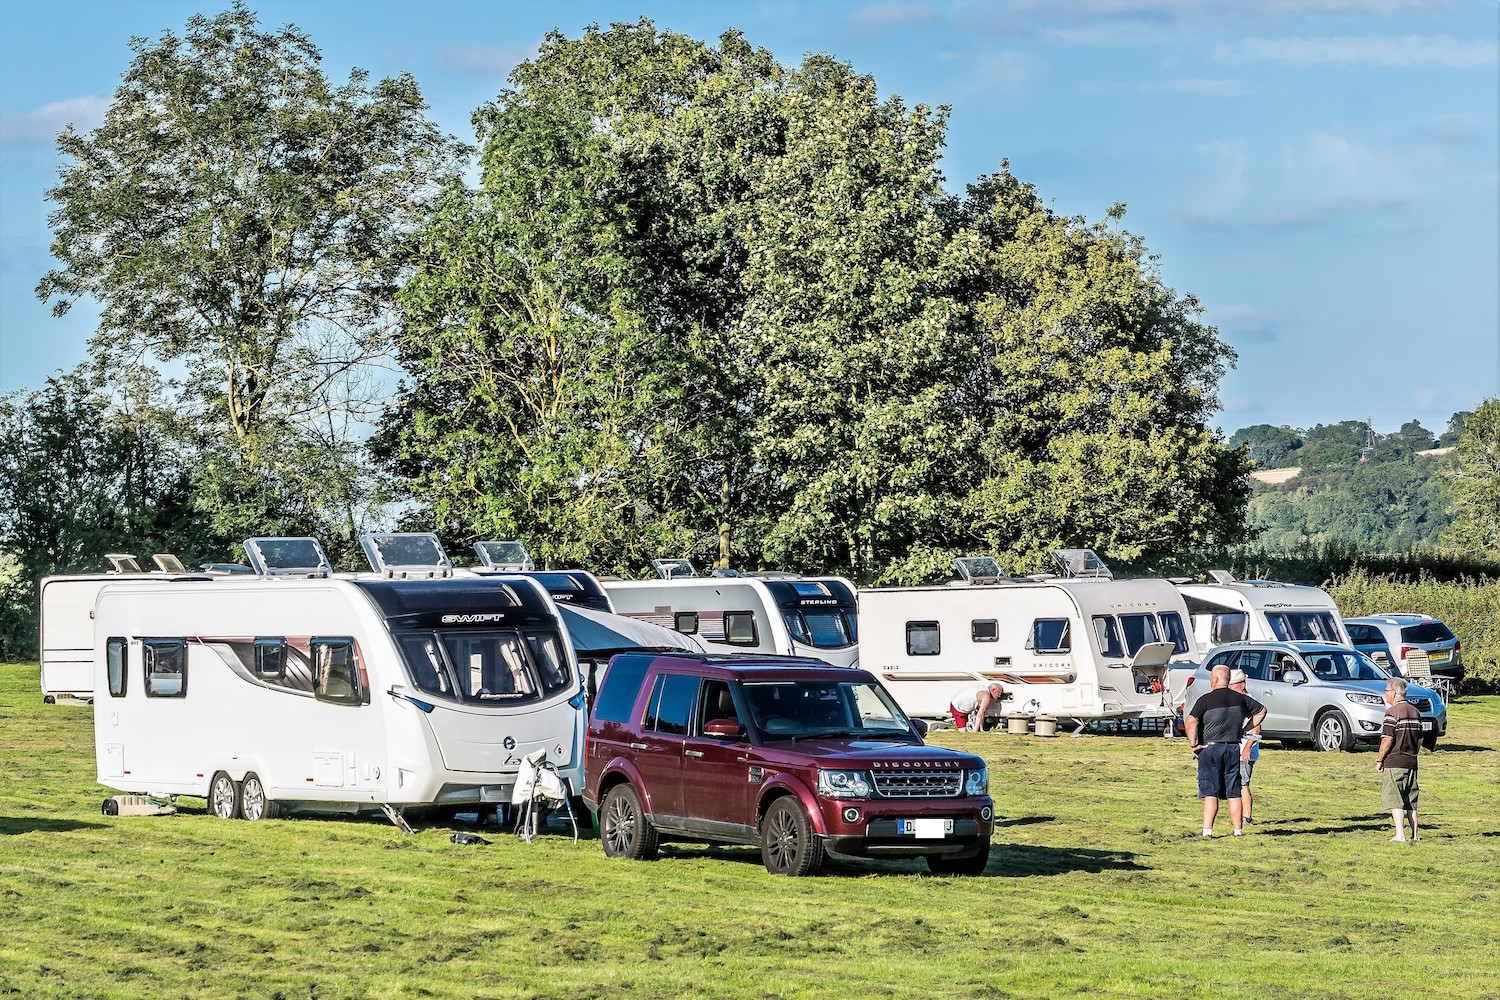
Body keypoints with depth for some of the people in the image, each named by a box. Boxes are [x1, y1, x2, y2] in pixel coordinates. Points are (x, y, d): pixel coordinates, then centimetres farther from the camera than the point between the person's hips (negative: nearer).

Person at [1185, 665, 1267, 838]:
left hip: (1210, 748, -4)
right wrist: (1246, 728, 17)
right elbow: (1261, 710, 15)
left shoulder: (1206, 700, -8)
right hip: (1234, 748, 4)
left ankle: (1207, 830, -12)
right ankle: (1238, 829, 11)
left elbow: (1191, 721, -20)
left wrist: (1194, 745, -12)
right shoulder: (1240, 698, 5)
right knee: (1234, 792, 10)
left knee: (1211, 793, -4)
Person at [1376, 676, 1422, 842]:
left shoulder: (1393, 712, -12)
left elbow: (1387, 740, -16)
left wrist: (1379, 760, -6)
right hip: (1411, 763, 7)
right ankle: (1414, 835, 12)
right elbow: (1420, 740, 15)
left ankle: (1400, 835, -10)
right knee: (1410, 802, 12)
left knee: (1395, 801, -5)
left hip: (1394, 762, -7)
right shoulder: (1415, 712, 11)